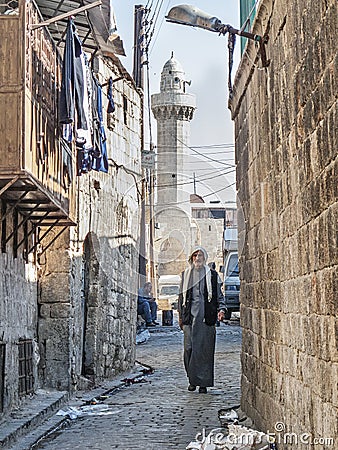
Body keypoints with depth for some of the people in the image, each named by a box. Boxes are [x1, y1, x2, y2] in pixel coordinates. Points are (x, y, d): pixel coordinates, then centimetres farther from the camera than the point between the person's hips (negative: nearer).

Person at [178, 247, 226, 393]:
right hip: (190, 315, 2)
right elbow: (181, 295, 17)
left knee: (205, 349, -4)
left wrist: (221, 309, -8)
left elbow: (219, 294, 9)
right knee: (189, 348, -3)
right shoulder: (186, 274, 13)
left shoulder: (212, 274, 7)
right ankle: (192, 379, 10)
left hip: (206, 317, -2)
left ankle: (203, 382, 2)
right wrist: (180, 315, 14)